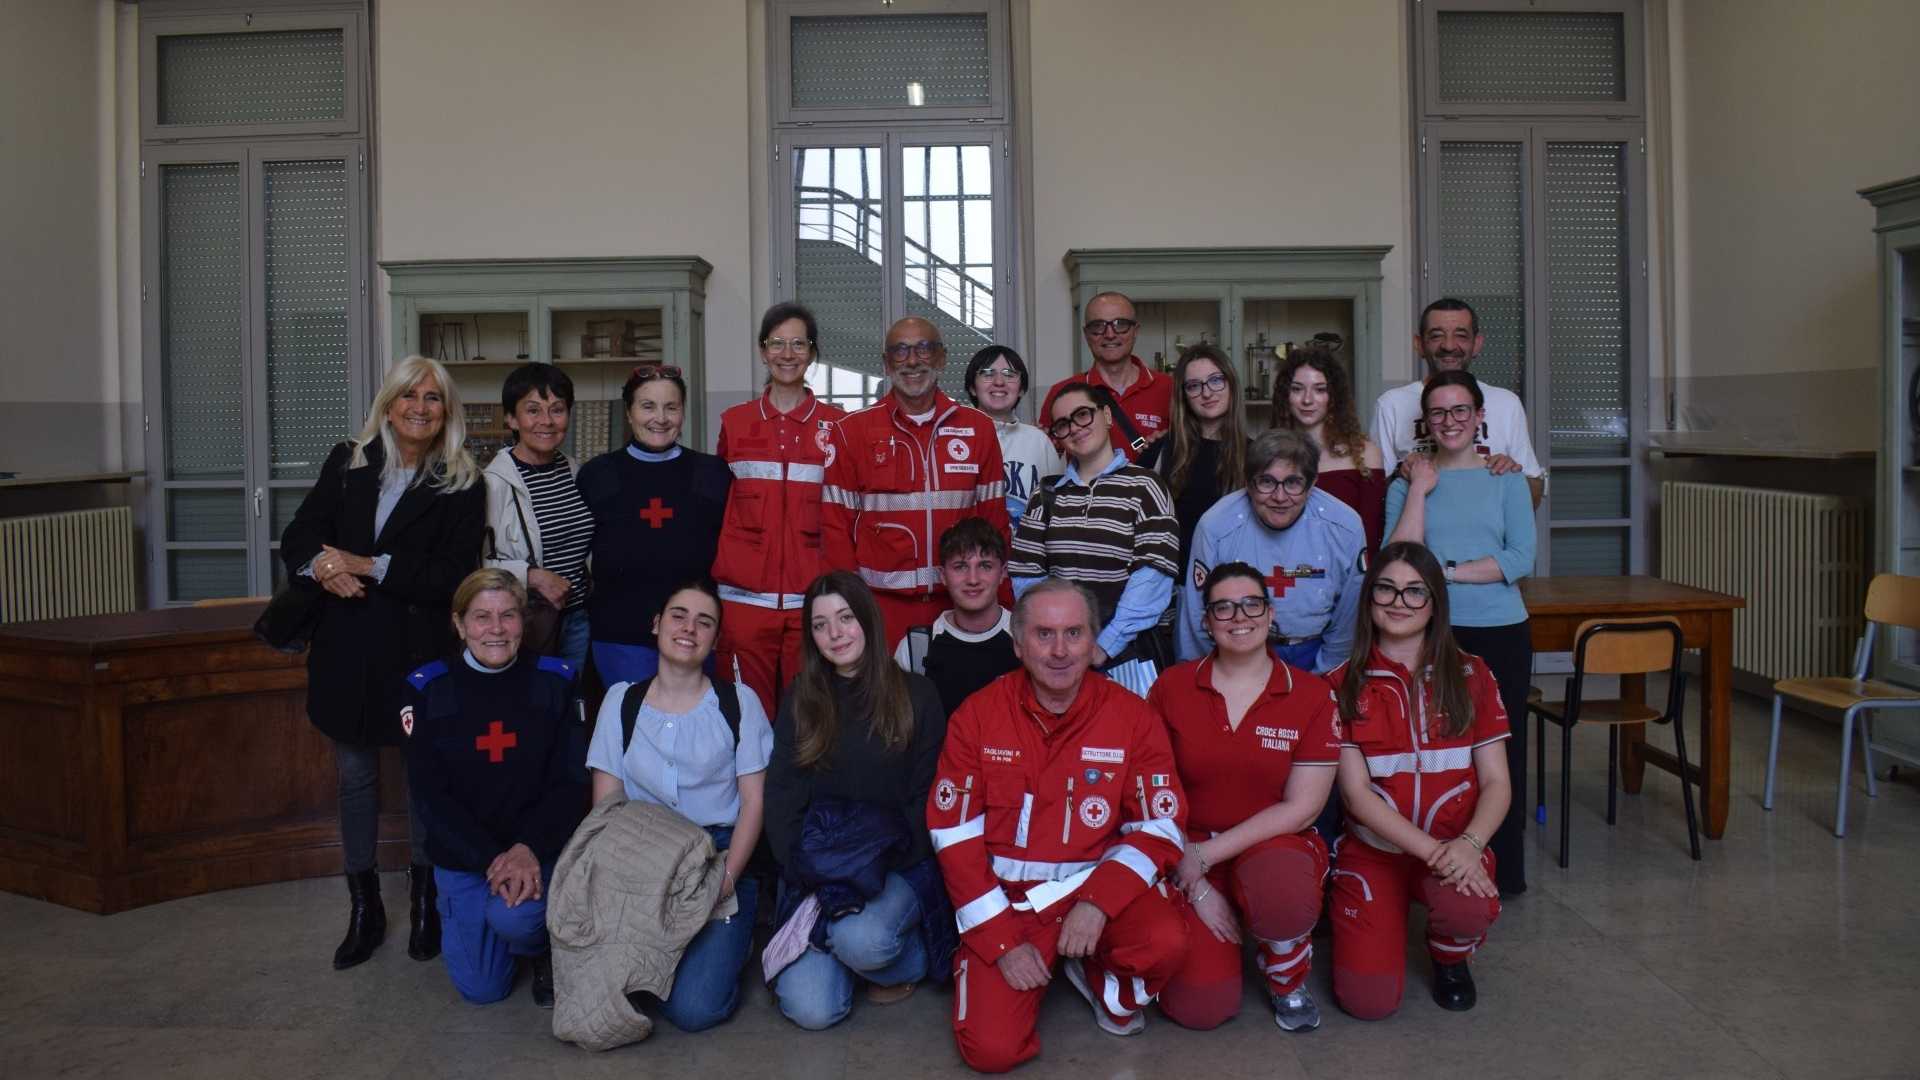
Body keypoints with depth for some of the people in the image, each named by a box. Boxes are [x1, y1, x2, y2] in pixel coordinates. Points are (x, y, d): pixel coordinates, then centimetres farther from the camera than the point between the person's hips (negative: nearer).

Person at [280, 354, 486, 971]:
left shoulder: (462, 485, -4)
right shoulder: (347, 463, 6)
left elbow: (455, 575, -11)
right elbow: (298, 537, 5)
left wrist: (373, 566, -17)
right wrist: (320, 564, -18)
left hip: (420, 649, -3)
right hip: (346, 648, 3)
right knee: (354, 776, 11)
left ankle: (425, 903, 24)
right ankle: (364, 909, 25)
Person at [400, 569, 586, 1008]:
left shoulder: (555, 681, -5)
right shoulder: (427, 689, -6)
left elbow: (570, 783, -6)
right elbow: (431, 795, -9)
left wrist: (528, 849, -22)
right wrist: (491, 860, -20)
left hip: (537, 849, -1)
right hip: (461, 853, 1)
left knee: (513, 918, -31)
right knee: (482, 988, 1)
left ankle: (541, 950, 7)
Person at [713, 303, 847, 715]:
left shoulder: (836, 424, 6)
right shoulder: (735, 422, 10)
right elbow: (717, 508, 15)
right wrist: (714, 580, 8)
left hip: (810, 599, -1)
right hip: (744, 598, 1)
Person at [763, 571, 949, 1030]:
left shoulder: (916, 695, -1)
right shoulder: (801, 700, 7)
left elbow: (926, 798, -2)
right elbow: (781, 801, 3)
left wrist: (879, 867, -15)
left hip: (897, 867, -2)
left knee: (859, 938, -35)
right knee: (811, 1009, -16)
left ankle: (909, 961, 2)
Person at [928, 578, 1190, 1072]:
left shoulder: (1132, 717, -6)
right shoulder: (977, 716, -6)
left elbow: (1161, 828, -5)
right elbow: (955, 835, -5)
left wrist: (1098, 901, -20)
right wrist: (1003, 938, -11)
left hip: (1097, 885, 1)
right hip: (1005, 897, 0)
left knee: (1167, 942, -30)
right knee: (991, 1049, -16)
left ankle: (1111, 989, 7)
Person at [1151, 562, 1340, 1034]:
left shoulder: (1312, 695, -4)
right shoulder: (1171, 689, -3)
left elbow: (1301, 808, -7)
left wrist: (1207, 855, -13)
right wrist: (1196, 888, -11)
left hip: (1274, 845, 0)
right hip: (1189, 856, 1)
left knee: (1280, 886, -38)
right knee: (1199, 1007, -17)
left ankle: (1289, 981, -3)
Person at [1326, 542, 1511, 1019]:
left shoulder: (1470, 676, 2)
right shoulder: (1344, 686, -2)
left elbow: (1496, 783, -2)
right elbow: (1357, 794, -10)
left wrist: (1469, 843, -23)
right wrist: (1432, 850, -22)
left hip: (1454, 844, 1)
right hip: (1373, 850, -1)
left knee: (1471, 907, -35)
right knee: (1369, 1000, -15)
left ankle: (1450, 958, 4)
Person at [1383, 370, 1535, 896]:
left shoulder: (1506, 479, 7)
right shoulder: (1407, 483, 7)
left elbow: (1521, 559, -4)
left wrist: (1447, 570, -12)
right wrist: (1419, 490, -8)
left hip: (1501, 634, 0)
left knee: (1500, 749, 3)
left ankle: (1501, 869, 15)